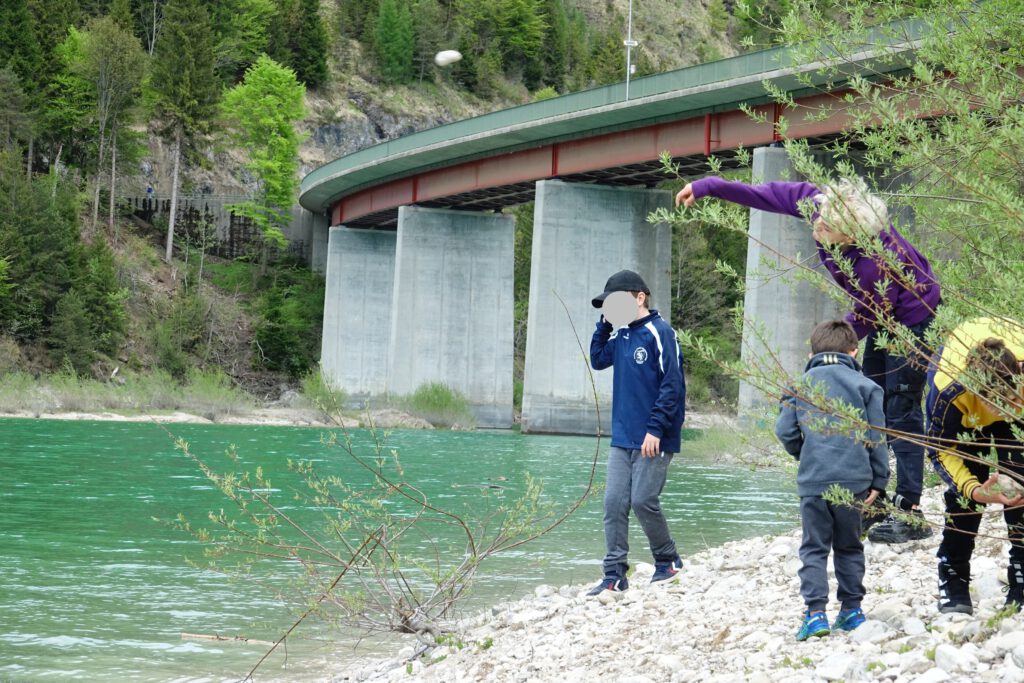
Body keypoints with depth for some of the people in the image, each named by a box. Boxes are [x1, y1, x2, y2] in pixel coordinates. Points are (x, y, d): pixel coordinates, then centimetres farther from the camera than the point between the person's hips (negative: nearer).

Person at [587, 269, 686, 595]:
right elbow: (598, 360, 23)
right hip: (622, 437, 7)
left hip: (652, 440, -7)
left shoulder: (659, 333, -11)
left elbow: (672, 385, -14)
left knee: (643, 501, -6)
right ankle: (614, 574, 5)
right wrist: (604, 324, 9)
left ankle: (668, 561, 14)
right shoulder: (621, 335, 13)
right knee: (614, 505, 2)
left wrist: (656, 428, -18)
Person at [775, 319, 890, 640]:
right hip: (854, 480, 0)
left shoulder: (801, 385, 6)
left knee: (814, 549, 4)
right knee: (849, 547, 17)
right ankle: (851, 610, 20)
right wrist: (878, 480, 8)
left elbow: (785, 431, 4)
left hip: (813, 481, 0)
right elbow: (877, 438, 1)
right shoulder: (865, 386, 2)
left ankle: (815, 612, -8)